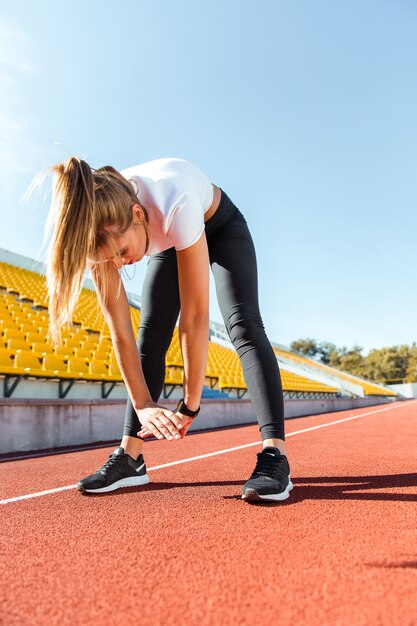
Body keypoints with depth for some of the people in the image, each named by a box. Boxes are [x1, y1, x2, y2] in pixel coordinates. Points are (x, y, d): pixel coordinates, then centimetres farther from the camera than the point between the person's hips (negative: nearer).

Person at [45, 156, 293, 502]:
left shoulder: (176, 206, -45)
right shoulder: (99, 230, -30)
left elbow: (195, 318, -40)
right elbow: (120, 331, -26)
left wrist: (190, 404, -34)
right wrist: (143, 405, -28)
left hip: (220, 225, -4)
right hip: (169, 241, 4)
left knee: (243, 325, -23)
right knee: (150, 337, -6)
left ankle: (275, 455, -25)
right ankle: (130, 458, -1)